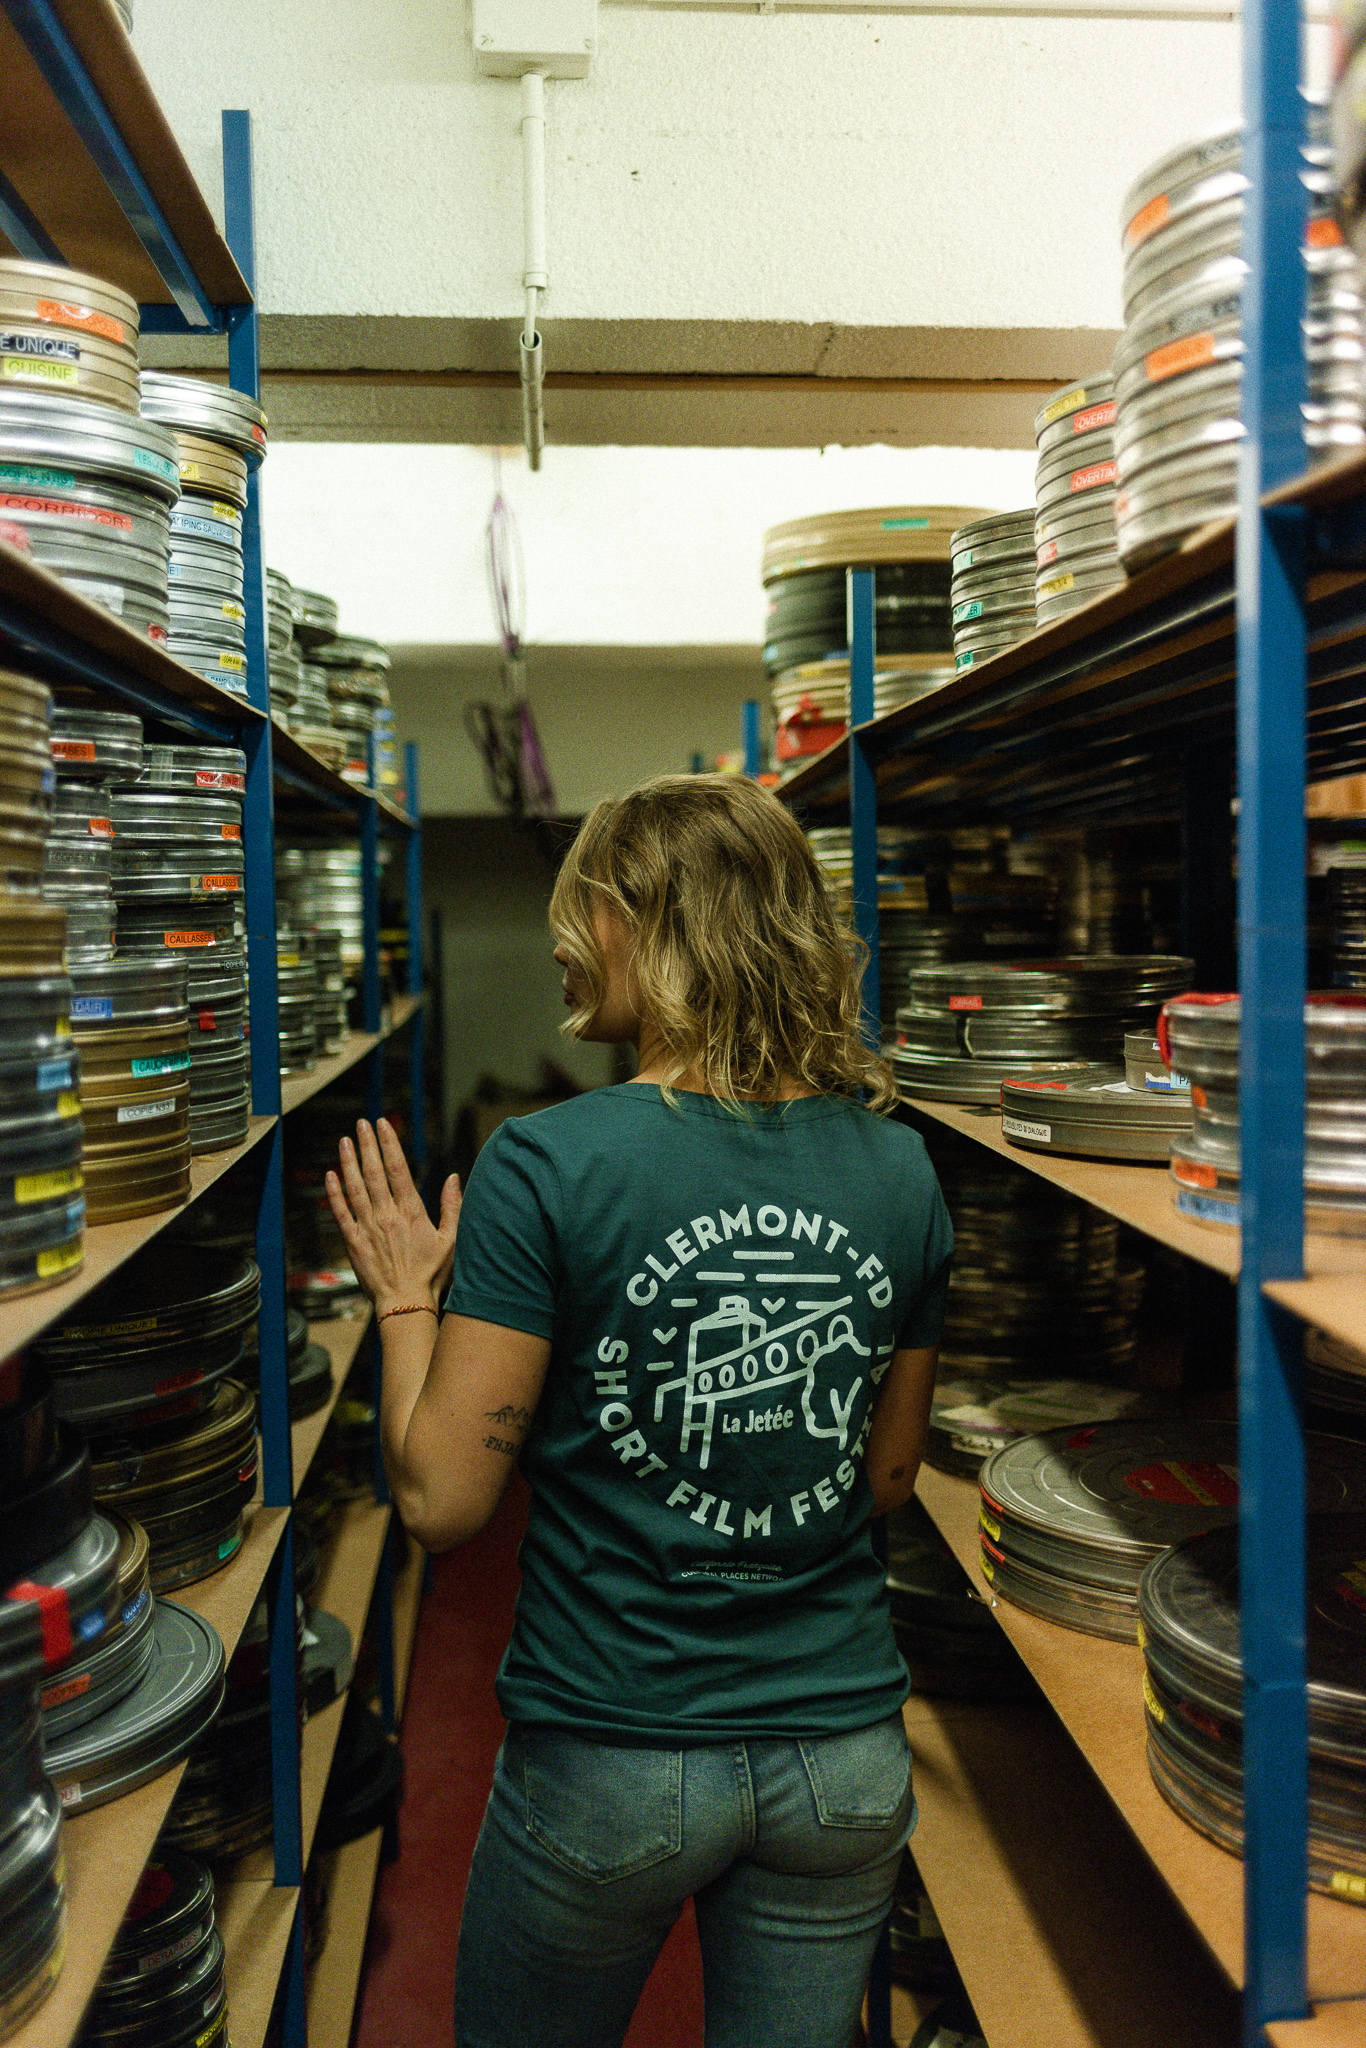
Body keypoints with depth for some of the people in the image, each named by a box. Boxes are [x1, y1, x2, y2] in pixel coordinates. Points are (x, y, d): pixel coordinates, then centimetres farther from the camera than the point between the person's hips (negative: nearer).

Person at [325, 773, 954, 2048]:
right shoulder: (898, 1170, -6)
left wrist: (405, 1301, 0)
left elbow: (443, 1500, -14)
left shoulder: (546, 1167, -19)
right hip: (846, 1754, 4)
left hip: (613, 1757, -3)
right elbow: (888, 1475, 5)